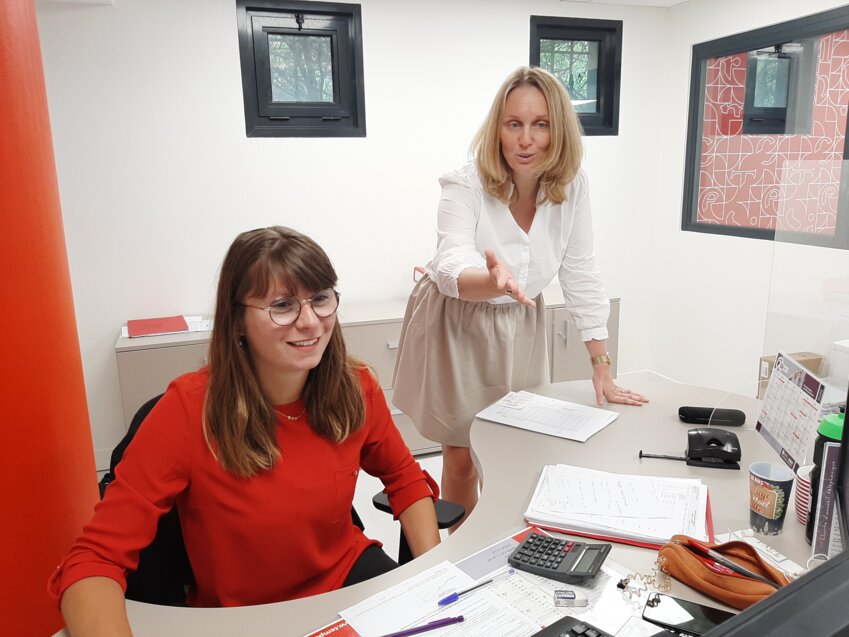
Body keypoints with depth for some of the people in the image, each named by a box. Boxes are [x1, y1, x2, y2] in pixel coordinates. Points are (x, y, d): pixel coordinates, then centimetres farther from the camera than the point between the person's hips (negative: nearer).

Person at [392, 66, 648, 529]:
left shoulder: (571, 185, -11)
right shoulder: (466, 186, -22)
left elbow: (580, 274, -7)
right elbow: (451, 267, -38)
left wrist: (602, 368, -8)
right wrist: (493, 281, -63)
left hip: (519, 328, 4)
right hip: (455, 328, -3)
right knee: (462, 459, 7)